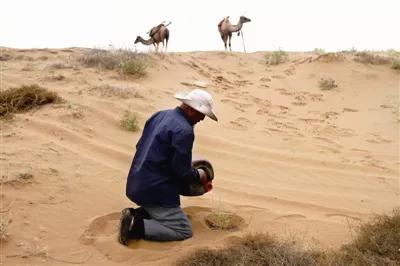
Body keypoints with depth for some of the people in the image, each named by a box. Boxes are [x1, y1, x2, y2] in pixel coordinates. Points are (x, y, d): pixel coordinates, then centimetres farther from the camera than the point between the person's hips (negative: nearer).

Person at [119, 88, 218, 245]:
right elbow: (182, 171, -20)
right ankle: (136, 227, -11)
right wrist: (198, 176, 3)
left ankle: (137, 214, 7)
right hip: (155, 190, -9)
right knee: (184, 231, -1)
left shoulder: (160, 115, 7)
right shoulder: (184, 131, -20)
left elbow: (140, 147, 16)